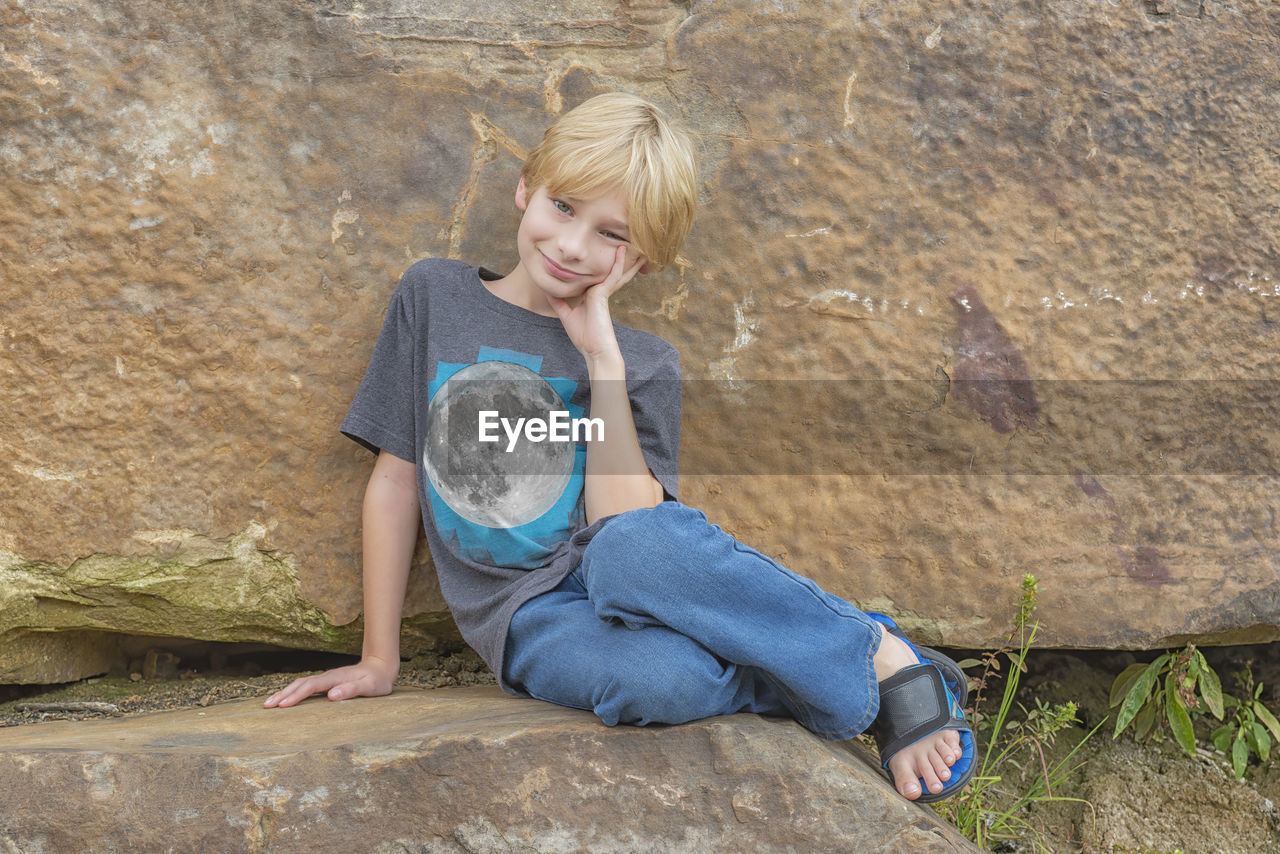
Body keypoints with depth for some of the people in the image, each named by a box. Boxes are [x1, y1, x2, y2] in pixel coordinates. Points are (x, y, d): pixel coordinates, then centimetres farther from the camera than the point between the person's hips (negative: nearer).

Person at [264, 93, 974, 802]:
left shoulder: (642, 364, 4)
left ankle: (880, 656, -20)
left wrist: (602, 355, -12)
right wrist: (379, 660, 7)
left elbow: (628, 534, -12)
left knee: (634, 545, -39)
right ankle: (843, 681, -14)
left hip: (617, 584, 1)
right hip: (529, 614, -1)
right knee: (657, 679, -37)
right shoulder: (432, 294, 5)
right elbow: (396, 477, 8)